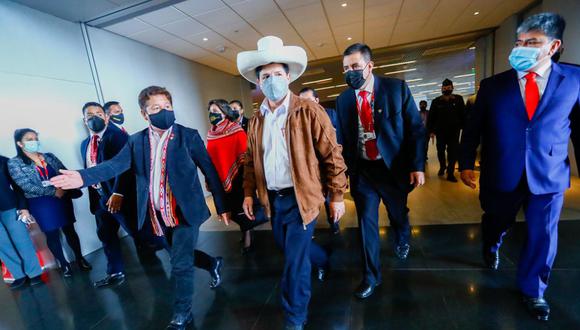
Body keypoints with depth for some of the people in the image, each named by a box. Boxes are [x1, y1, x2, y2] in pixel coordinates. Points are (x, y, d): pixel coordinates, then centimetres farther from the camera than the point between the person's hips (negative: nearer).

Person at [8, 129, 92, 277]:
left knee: (69, 230, 9)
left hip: (62, 199, 2)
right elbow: (26, 186, -12)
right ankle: (64, 264, 26)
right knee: (52, 234, 10)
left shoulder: (49, 157, 7)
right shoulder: (14, 163, -3)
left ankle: (80, 258, 24)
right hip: (40, 204, -2)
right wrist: (53, 191, -18)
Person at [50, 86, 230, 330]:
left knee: (180, 264, 1)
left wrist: (221, 206, -7)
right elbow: (116, 164, -8)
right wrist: (83, 177, -29)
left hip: (186, 210, -4)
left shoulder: (189, 135, -6)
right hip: (159, 215, 5)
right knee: (182, 257, 21)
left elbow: (209, 170, -7)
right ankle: (213, 265, 50)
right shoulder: (136, 141, 5)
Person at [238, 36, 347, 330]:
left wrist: (337, 197, -9)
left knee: (294, 260, 1)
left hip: (301, 198, -5)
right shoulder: (256, 120, 5)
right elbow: (251, 161, 13)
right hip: (272, 199, 6)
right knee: (286, 247, 22)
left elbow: (333, 157, -10)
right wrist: (249, 193, 7)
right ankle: (322, 261, 54)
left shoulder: (309, 112, -11)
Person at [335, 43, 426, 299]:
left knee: (398, 213, 20)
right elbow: (342, 138, 4)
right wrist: (344, 171, 2)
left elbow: (416, 128, -5)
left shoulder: (397, 88, -6)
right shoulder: (343, 99, 0)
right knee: (366, 222, 5)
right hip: (361, 171, 1)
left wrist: (417, 166, -10)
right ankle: (371, 276, 24)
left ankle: (403, 240, 57)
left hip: (394, 167, 0)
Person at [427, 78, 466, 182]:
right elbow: (431, 117, -1)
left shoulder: (458, 99, 2)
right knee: (440, 151, 13)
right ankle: (442, 167, 37)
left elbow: (463, 115, 0)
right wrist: (431, 130, -7)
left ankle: (450, 173, 6)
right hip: (440, 131, 1)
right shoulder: (436, 101, 1)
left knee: (453, 152, -2)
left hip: (454, 131, -1)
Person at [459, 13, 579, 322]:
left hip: (549, 177, 1)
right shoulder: (493, 85, -2)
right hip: (501, 175, 0)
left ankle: (532, 290, 37)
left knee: (542, 236, 12)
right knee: (495, 223, 19)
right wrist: (466, 164, -3)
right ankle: (491, 248, 54)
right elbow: (472, 129, 0)